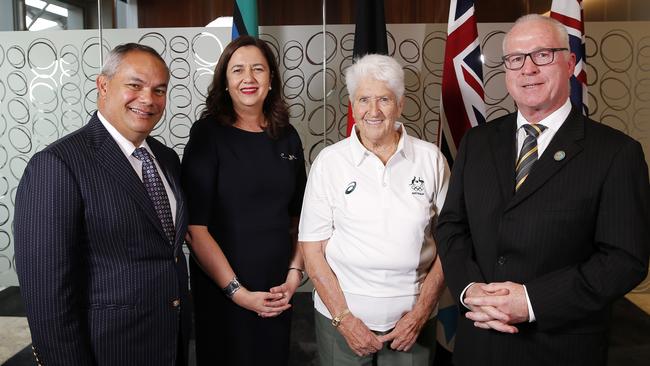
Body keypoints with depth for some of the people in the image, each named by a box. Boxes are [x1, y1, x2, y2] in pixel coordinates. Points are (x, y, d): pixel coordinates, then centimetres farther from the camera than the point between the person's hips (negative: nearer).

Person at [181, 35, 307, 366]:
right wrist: (237, 291, -15)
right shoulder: (208, 135, -11)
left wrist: (295, 272, 0)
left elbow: (298, 214, 9)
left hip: (278, 290, 4)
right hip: (222, 290, -4)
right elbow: (196, 226, -14)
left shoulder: (287, 137, 2)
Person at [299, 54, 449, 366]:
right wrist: (344, 318, -9)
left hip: (413, 319, 1)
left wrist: (421, 311, -7)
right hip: (341, 318, 0)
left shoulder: (430, 158, -3)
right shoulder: (329, 161, -5)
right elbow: (312, 248, -4)